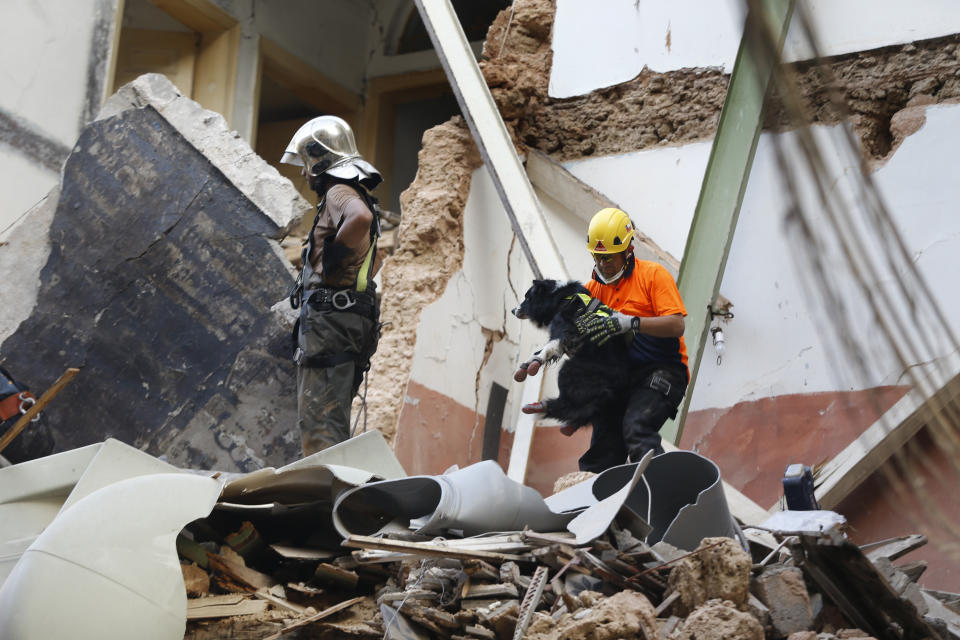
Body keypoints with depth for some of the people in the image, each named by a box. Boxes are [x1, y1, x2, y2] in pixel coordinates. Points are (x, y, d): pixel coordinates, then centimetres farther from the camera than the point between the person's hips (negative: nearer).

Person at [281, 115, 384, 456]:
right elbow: (371, 261, 35)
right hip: (353, 317, 11)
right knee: (333, 419, 15)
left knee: (317, 419, -12)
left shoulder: (339, 192, -8)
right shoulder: (354, 195, 24)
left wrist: (332, 254, -19)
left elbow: (361, 217, -33)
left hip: (330, 316, -11)